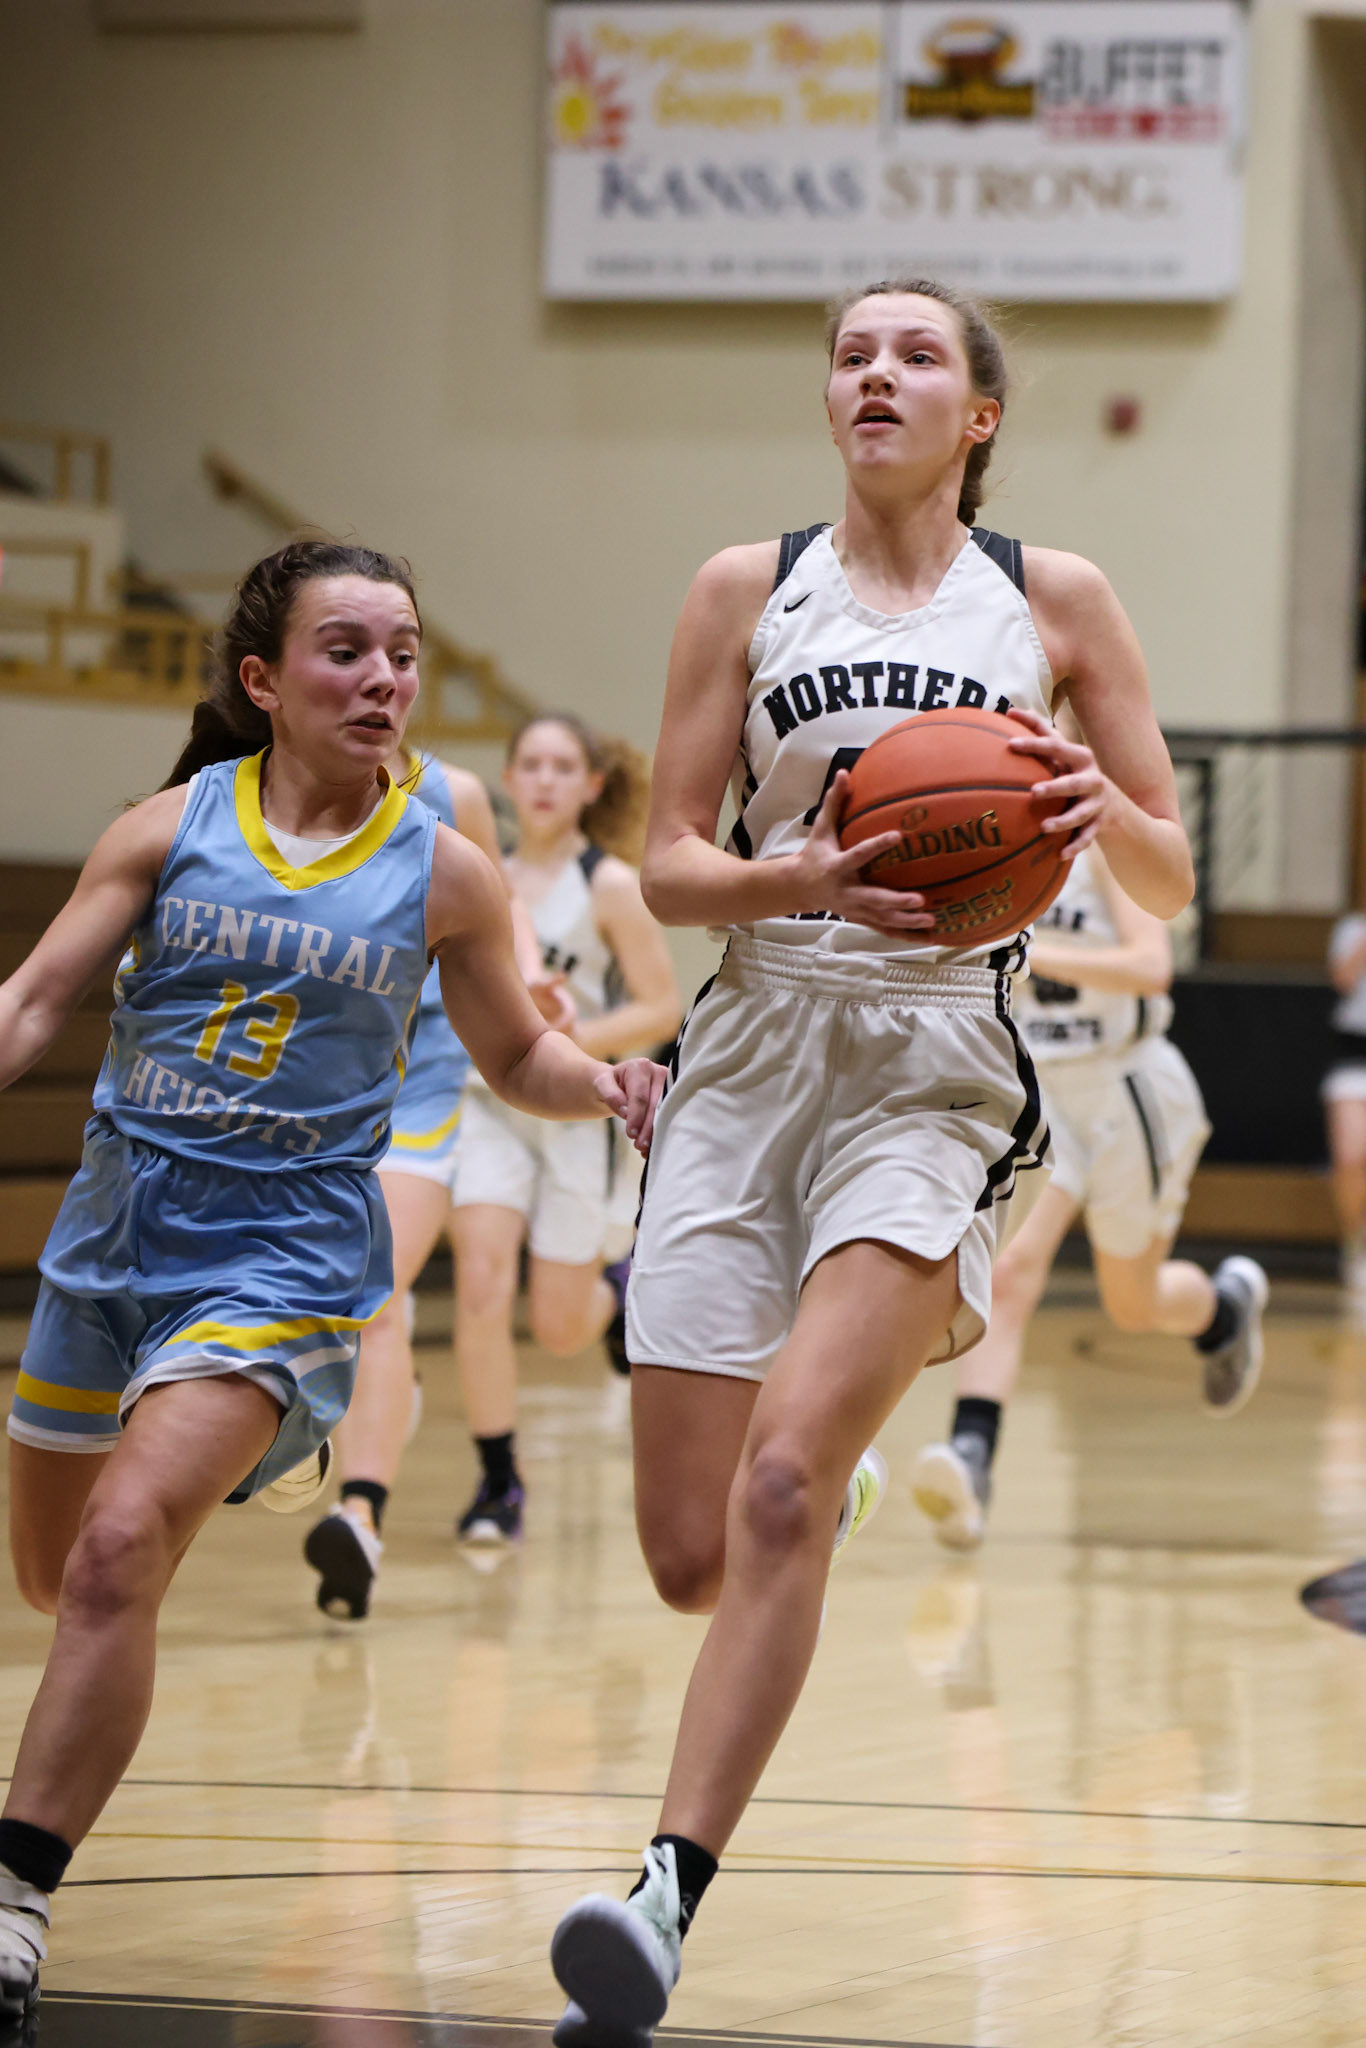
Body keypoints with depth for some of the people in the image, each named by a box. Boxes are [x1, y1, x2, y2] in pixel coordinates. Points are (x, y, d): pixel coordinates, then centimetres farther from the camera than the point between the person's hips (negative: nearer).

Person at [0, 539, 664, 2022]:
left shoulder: (442, 874, -2)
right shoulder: (172, 830, -2)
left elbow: (515, 1057, 11)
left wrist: (606, 1084, -10)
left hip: (282, 1253, -3)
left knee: (120, 1551, -23)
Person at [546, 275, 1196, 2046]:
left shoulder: (1055, 601, 7)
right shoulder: (749, 591, 9)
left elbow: (1172, 883, 10)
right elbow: (668, 866, 5)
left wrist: (1104, 810, -12)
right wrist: (803, 878, -15)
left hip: (934, 1077, -2)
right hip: (752, 1054, 2)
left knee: (781, 1484, -23)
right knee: (690, 1556, 0)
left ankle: (670, 1896, -25)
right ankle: (829, 1487, 38)